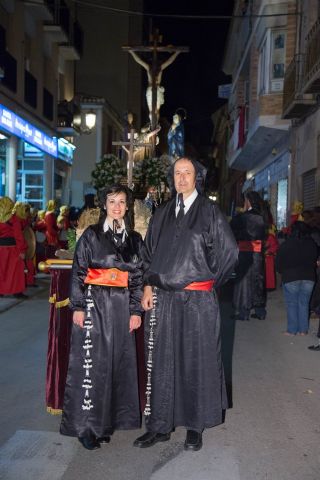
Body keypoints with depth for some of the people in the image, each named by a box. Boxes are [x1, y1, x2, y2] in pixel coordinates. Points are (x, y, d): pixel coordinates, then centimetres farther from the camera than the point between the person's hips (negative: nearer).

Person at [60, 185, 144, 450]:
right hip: (94, 302, -3)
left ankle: (107, 420, 20)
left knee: (118, 361, 6)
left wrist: (136, 310, 4)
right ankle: (85, 425, 9)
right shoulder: (91, 234, 2)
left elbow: (138, 276, 10)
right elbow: (78, 272, -1)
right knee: (91, 361, -3)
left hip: (122, 306, 4)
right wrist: (78, 307, -9)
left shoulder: (134, 239, 11)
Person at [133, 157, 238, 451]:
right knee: (162, 361, 9)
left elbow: (229, 251, -2)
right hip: (163, 298, 4)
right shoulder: (162, 214, 10)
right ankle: (160, 426, 22)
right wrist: (148, 286, 3)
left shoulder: (209, 211, -1)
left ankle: (196, 427, 22)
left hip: (198, 300, -3)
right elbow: (149, 252, 13)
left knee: (196, 361, 7)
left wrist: (209, 281, 2)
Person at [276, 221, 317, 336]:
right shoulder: (312, 244, 2)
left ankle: (292, 330, 8)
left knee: (292, 304, 5)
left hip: (290, 278, -3)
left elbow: (278, 263, -2)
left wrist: (284, 272, 15)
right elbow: (315, 261, 10)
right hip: (309, 278, 3)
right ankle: (303, 330, 13)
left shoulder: (286, 245, -8)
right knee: (304, 304, 10)